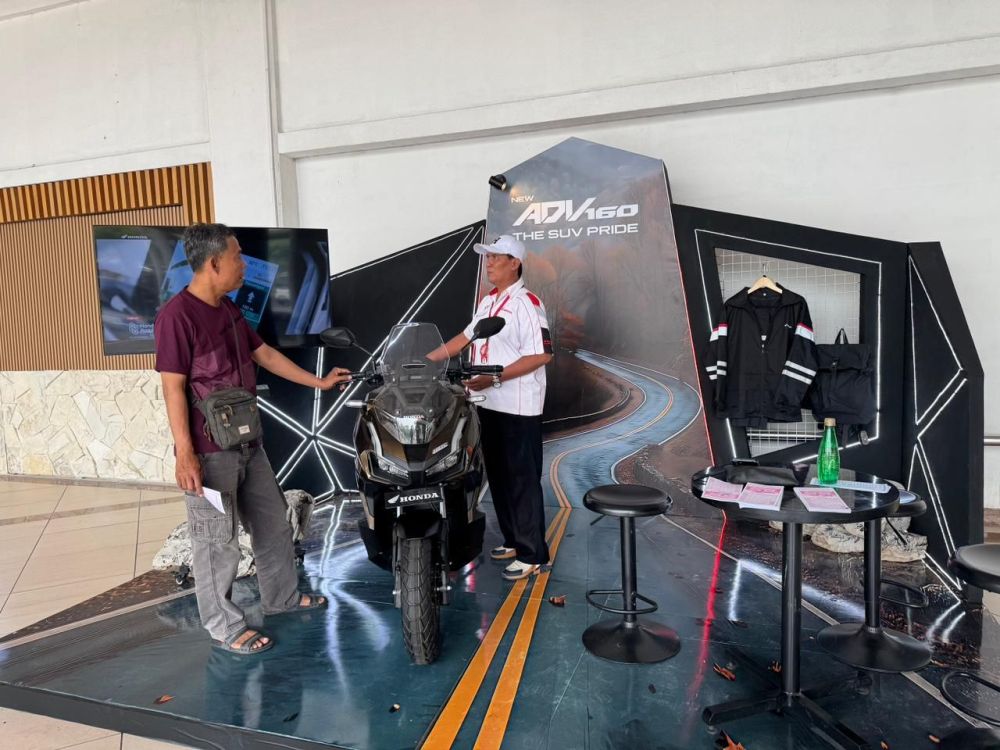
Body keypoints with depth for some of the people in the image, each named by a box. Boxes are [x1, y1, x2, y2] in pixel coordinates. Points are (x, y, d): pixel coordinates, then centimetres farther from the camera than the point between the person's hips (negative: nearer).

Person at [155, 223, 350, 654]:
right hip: (208, 453, -9)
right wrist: (185, 454, -21)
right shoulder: (177, 315, -18)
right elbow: (173, 388, -19)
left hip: (247, 444, 9)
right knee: (217, 542, 5)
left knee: (273, 525, 19)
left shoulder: (228, 309, 9)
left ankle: (282, 597, 38)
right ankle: (225, 628, 23)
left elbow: (265, 355, 17)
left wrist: (318, 382, 18)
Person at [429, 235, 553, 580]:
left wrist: (492, 378, -23)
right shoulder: (488, 301, 14)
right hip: (489, 405, 9)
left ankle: (531, 554, 9)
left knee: (522, 480, -2)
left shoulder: (526, 303, -14)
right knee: (497, 476, 16)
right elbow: (467, 337, 21)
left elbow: (541, 355, -21)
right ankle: (512, 539, 30)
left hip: (519, 409, -9)